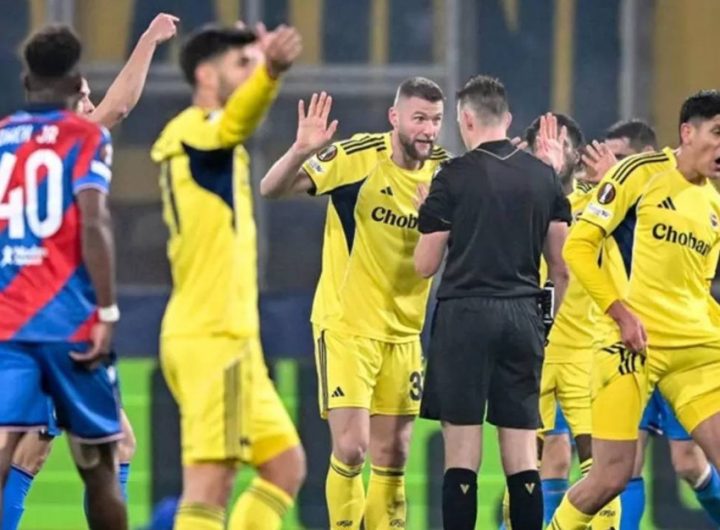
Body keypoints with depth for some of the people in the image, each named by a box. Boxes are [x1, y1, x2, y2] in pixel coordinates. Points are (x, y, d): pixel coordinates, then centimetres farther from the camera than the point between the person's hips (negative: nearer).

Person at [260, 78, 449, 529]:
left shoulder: (445, 171, -1)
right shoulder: (356, 157, -14)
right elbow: (271, 188, -16)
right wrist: (301, 151, -37)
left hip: (403, 332, 5)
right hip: (346, 324, -5)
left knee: (392, 457, 7)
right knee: (351, 448, -12)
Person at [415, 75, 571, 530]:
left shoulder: (454, 176, -4)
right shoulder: (545, 176, 8)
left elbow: (425, 265, 0)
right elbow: (561, 265, 11)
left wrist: (428, 214, 17)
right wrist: (554, 317, 23)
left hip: (467, 312, -4)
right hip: (524, 315, 4)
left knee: (462, 453, -2)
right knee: (522, 455, 5)